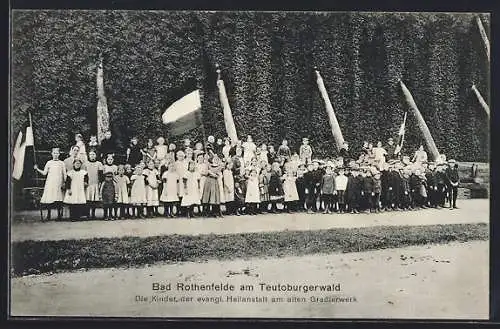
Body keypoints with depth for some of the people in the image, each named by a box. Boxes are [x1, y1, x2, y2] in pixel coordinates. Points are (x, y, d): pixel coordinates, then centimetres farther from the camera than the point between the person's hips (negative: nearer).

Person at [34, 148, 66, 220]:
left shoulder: (62, 163, 8)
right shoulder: (49, 163, 10)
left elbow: (64, 175, 7)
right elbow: (44, 173, 9)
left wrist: (64, 183, 0)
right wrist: (37, 169, -1)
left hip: (59, 183, 0)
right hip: (50, 183, 0)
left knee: (59, 198, -3)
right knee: (49, 197, -5)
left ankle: (59, 214, 6)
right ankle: (48, 215, 3)